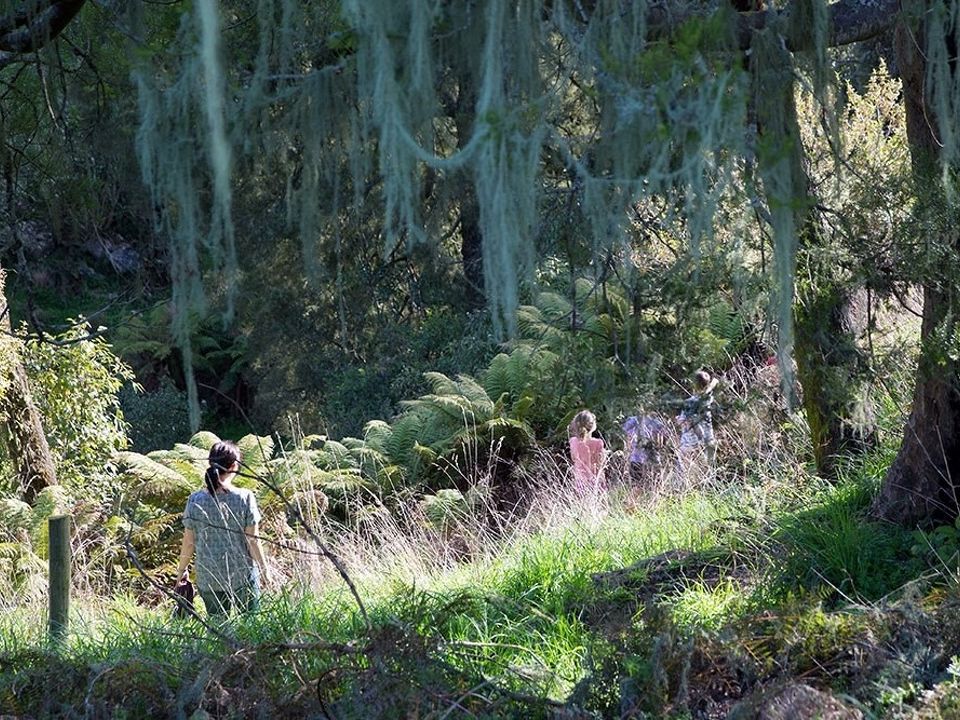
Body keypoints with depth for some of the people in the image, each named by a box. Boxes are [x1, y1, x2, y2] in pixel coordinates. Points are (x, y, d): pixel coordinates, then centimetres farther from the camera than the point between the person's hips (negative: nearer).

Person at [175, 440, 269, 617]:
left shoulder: (195, 500, -8)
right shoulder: (245, 498, -14)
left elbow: (189, 542, -1)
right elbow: (252, 540, -9)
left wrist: (182, 569, 15)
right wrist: (263, 568, 5)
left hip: (208, 579, 2)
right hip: (243, 576, -2)